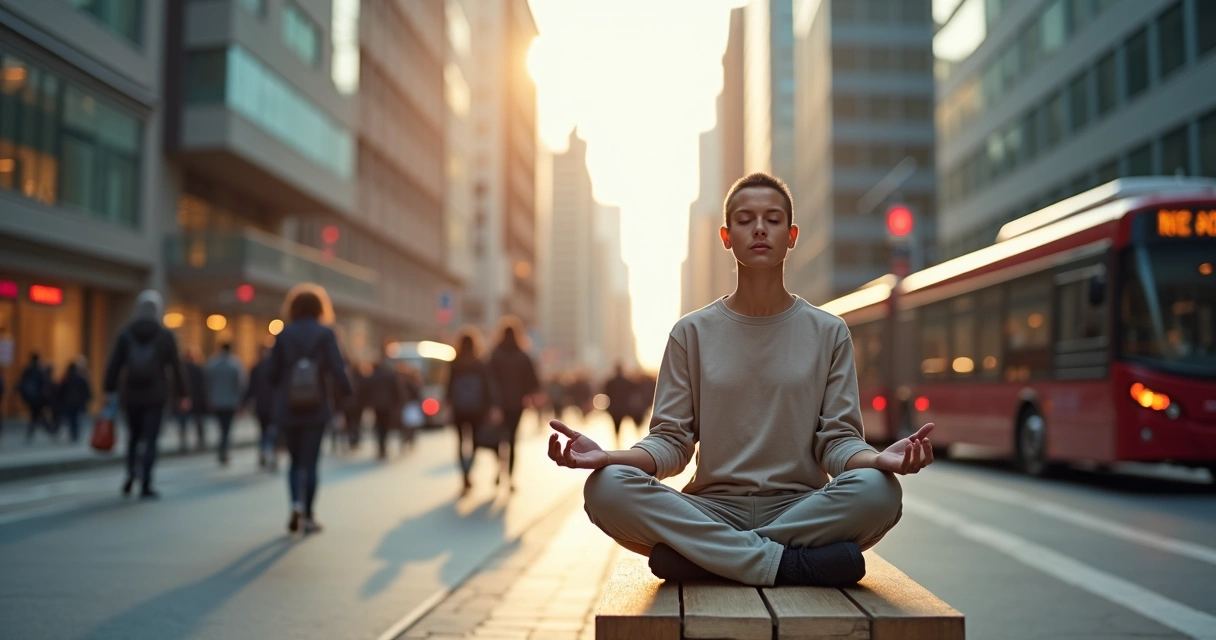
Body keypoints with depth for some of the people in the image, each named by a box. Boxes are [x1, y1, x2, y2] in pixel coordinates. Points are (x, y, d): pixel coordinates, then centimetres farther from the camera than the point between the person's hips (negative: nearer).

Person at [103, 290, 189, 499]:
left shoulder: (126, 333, 3)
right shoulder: (166, 336, -2)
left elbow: (114, 365, 0)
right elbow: (176, 368, 0)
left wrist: (109, 390, 4)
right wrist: (182, 394, 7)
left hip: (130, 395, 2)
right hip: (156, 396, -2)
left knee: (134, 435, 19)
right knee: (150, 439, 0)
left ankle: (131, 471, 0)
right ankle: (145, 486, -4)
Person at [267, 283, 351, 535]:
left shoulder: (283, 335, 0)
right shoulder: (325, 334, -5)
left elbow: (271, 374, 0)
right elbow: (337, 370, -11)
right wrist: (344, 390, 8)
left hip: (287, 410, 2)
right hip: (316, 409, -2)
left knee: (296, 460, 14)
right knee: (310, 462, 5)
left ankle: (297, 505, -5)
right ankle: (308, 516, 6)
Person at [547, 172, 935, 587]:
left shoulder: (829, 333, 9)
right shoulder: (692, 333, 9)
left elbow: (837, 440, 3)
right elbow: (671, 442, 3)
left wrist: (879, 459, -21)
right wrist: (608, 456, -17)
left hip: (801, 507, 0)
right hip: (712, 510, 0)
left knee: (877, 490, -32)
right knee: (607, 488, -28)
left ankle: (699, 557, -21)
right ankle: (791, 564, -25)